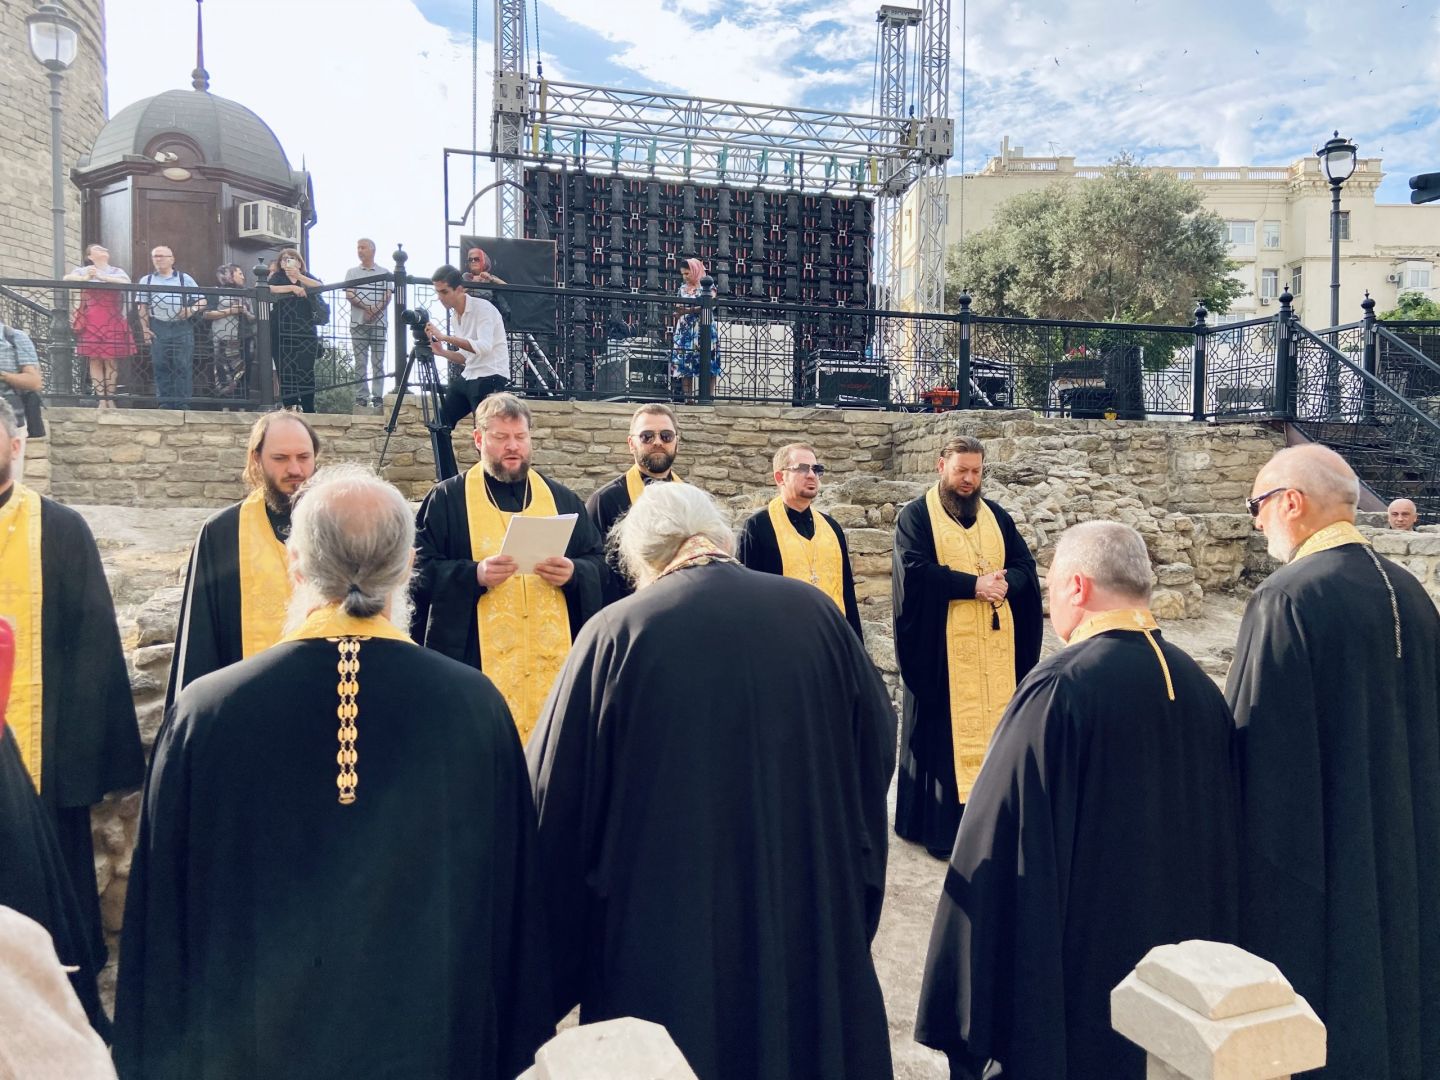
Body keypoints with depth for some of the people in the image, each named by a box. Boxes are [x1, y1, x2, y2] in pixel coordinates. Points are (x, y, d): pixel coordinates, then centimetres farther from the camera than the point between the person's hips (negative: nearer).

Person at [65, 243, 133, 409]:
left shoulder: (117, 271, 14)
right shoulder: (83, 270, 13)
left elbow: (127, 283, -7)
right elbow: (67, 278, -5)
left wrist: (102, 277, -12)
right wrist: (85, 278, -22)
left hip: (112, 322, 0)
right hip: (91, 322, 0)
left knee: (110, 360, -1)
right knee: (95, 360, -3)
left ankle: (110, 398, 3)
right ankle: (101, 399, -3)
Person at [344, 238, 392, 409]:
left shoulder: (384, 273, 10)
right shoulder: (352, 272, 13)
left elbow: (388, 296, 1)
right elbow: (349, 295, 3)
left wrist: (375, 310, -15)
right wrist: (366, 307, -13)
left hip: (379, 322, -1)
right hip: (358, 322, 1)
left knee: (378, 361, -1)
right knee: (360, 361, 0)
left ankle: (378, 395, 0)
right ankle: (361, 395, 1)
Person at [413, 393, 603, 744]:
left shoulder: (562, 499, 14)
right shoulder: (447, 498, 5)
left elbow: (599, 562, 12)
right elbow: (420, 569, -1)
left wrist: (573, 573, -10)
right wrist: (474, 574, -18)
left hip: (552, 655, 3)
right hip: (476, 656, -2)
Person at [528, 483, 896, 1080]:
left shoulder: (615, 632, -13)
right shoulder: (814, 613, -4)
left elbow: (556, 802, -8)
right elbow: (876, 753, 6)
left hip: (664, 932, -2)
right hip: (810, 922, 3)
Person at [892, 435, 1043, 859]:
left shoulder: (996, 515, 14)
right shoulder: (916, 516, -1)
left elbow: (1025, 566, 9)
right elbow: (914, 572, -14)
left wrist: (1005, 583, -14)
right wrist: (973, 585, -19)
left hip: (995, 648, 5)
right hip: (943, 647, -4)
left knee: (994, 725, 6)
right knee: (945, 732, -1)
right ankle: (941, 825, 7)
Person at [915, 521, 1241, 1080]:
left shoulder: (1061, 687, -22)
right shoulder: (1200, 687, -1)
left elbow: (996, 845, -21)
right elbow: (1222, 836, 9)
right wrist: (1203, 938, 21)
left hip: (1073, 985, -6)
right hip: (1182, 966, 7)